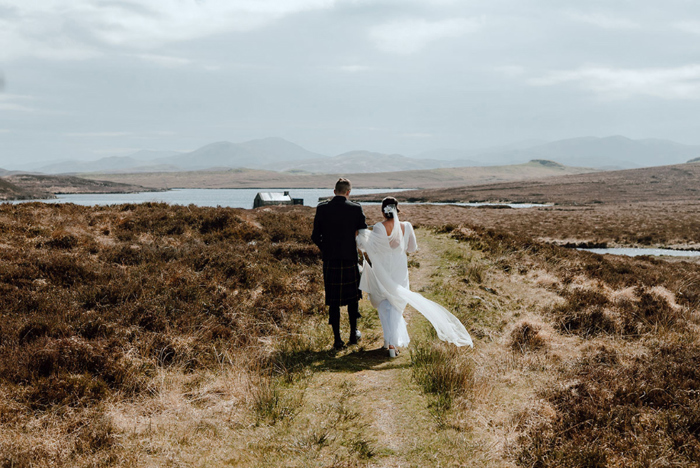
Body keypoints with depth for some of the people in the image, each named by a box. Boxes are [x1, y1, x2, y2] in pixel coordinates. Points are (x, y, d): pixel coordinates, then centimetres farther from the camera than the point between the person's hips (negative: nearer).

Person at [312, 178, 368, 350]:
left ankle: (337, 339, 9)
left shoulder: (322, 208, -4)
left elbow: (315, 236, -2)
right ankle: (353, 334, 27)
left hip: (330, 260, 0)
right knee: (352, 296, 18)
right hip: (350, 259, 0)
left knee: (333, 301, 7)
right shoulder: (356, 209, -7)